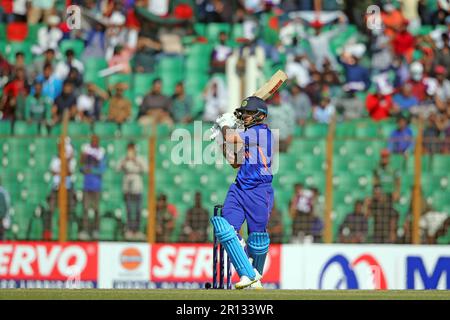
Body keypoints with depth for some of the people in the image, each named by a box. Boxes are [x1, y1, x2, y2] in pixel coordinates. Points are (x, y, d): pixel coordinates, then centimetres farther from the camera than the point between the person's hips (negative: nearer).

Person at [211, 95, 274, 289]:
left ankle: (256, 276, 23)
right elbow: (235, 163, 21)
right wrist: (222, 143, 15)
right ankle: (247, 275, -13)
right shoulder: (248, 135, 19)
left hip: (259, 192, -8)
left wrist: (226, 126, 4)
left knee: (257, 238, -1)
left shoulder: (263, 132, -8)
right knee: (225, 228, -12)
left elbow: (232, 138, -16)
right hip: (239, 189, 8)